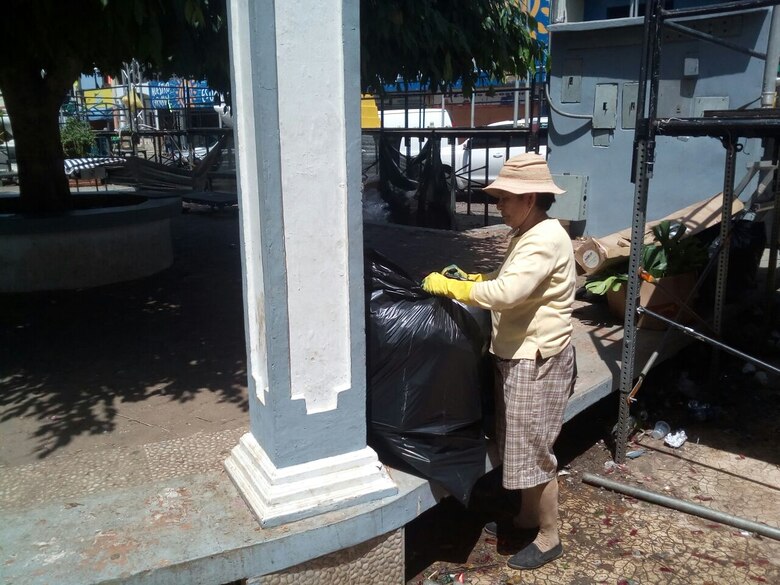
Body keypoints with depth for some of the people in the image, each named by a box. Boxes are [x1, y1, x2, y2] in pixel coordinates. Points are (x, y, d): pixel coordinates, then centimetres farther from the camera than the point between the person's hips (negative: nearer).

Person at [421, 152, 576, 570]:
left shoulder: (546, 238, -21)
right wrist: (466, 277, 6)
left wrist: (447, 286, -22)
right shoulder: (525, 235, 11)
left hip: (537, 361, -10)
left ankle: (549, 538, 19)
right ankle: (528, 517, 38)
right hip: (516, 357, 10)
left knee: (534, 449, 2)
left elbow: (506, 293, -31)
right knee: (519, 444, 20)